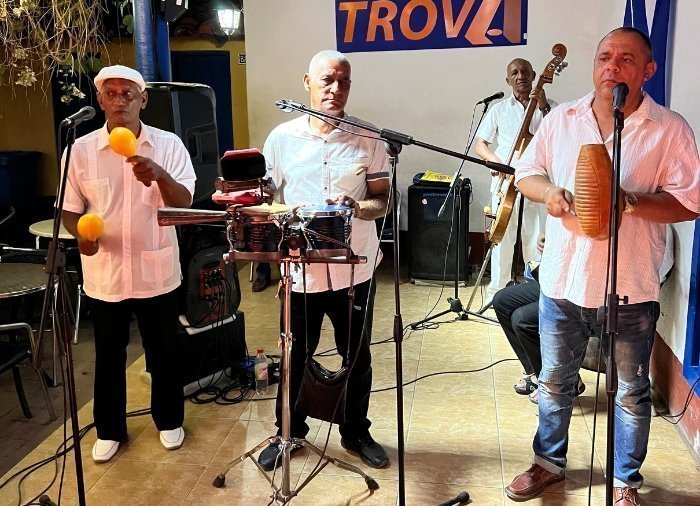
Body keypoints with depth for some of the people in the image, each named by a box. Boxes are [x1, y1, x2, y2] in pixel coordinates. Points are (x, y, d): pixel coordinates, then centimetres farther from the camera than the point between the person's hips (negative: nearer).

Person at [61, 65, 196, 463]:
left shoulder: (168, 145, -5)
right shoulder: (81, 150, -2)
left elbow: (184, 204, -12)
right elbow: (70, 208, 3)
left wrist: (159, 175, -32)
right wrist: (80, 233, -19)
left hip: (156, 271, -1)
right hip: (104, 273, 1)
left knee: (164, 352, 14)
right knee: (109, 355, 15)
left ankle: (169, 419, 36)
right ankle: (110, 430, 34)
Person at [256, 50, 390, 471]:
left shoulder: (369, 140, -1)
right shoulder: (282, 138, 0)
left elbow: (382, 201, 0)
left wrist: (356, 207, -21)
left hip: (355, 269, 1)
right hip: (300, 270, 0)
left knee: (357, 356, 15)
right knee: (295, 356, 14)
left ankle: (356, 432, 36)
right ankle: (289, 432, 35)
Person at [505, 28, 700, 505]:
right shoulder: (561, 119, 3)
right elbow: (526, 172, 10)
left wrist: (631, 201, -25)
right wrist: (547, 191, -13)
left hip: (631, 287, -2)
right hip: (562, 281, 3)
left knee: (631, 393, 14)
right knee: (554, 380, 18)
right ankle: (549, 461, 40)